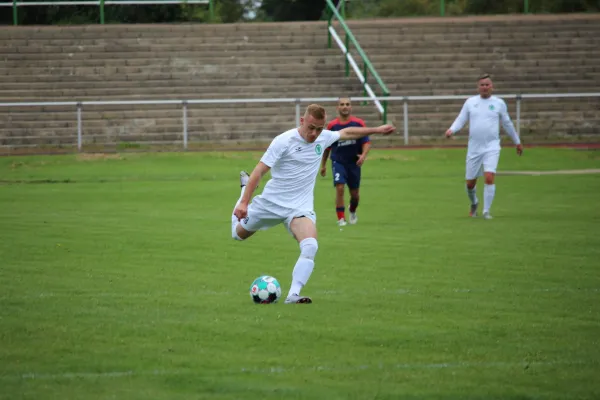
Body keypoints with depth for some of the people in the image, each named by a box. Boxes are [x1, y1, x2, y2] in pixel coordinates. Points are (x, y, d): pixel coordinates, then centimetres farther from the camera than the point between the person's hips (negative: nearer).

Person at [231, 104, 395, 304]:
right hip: (270, 202, -2)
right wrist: (244, 202, -24)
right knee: (239, 234, 21)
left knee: (310, 247, -26)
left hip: (300, 208, 2)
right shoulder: (284, 141, -18)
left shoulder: (323, 138, -2)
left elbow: (346, 133, 21)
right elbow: (259, 171, -18)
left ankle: (293, 295, -27)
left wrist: (376, 130, 25)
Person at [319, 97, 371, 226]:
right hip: (338, 161, -1)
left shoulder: (358, 123, -4)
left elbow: (366, 142, -6)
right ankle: (341, 218, -11)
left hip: (354, 162, 1)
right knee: (340, 188, -19)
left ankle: (352, 212, 42)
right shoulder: (332, 125, -2)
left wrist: (363, 155, -25)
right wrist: (323, 164, 13)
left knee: (354, 193, 10)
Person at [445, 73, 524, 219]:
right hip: (474, 148, 2)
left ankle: (486, 211, -12)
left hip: (492, 148, -2)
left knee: (489, 177, -21)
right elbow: (461, 119, 7)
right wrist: (452, 130, -14)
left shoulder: (499, 103, 5)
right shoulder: (470, 102, 7)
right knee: (470, 183, 7)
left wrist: (517, 142, 23)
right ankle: (474, 203, 39)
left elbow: (507, 123, 16)